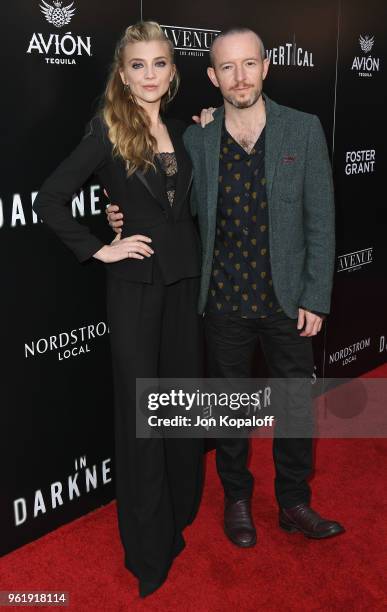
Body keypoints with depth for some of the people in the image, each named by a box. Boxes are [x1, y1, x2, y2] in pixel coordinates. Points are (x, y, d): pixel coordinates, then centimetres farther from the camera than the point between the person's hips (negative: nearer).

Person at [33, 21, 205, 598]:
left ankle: (180, 515, 35)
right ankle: (149, 547, 21)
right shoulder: (108, 129, -9)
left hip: (185, 278, 6)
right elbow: (48, 200, -13)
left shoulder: (179, 130, 9)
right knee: (141, 409, 4)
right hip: (136, 283, -5)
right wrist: (99, 249, -12)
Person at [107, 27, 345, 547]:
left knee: (297, 405, 13)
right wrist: (128, 217, -12)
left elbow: (320, 221, -4)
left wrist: (315, 300, -7)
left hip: (287, 301, 0)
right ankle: (237, 498, 38)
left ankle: (294, 503, 35)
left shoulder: (304, 129, -6)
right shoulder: (196, 139, -3)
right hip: (225, 304, 1)